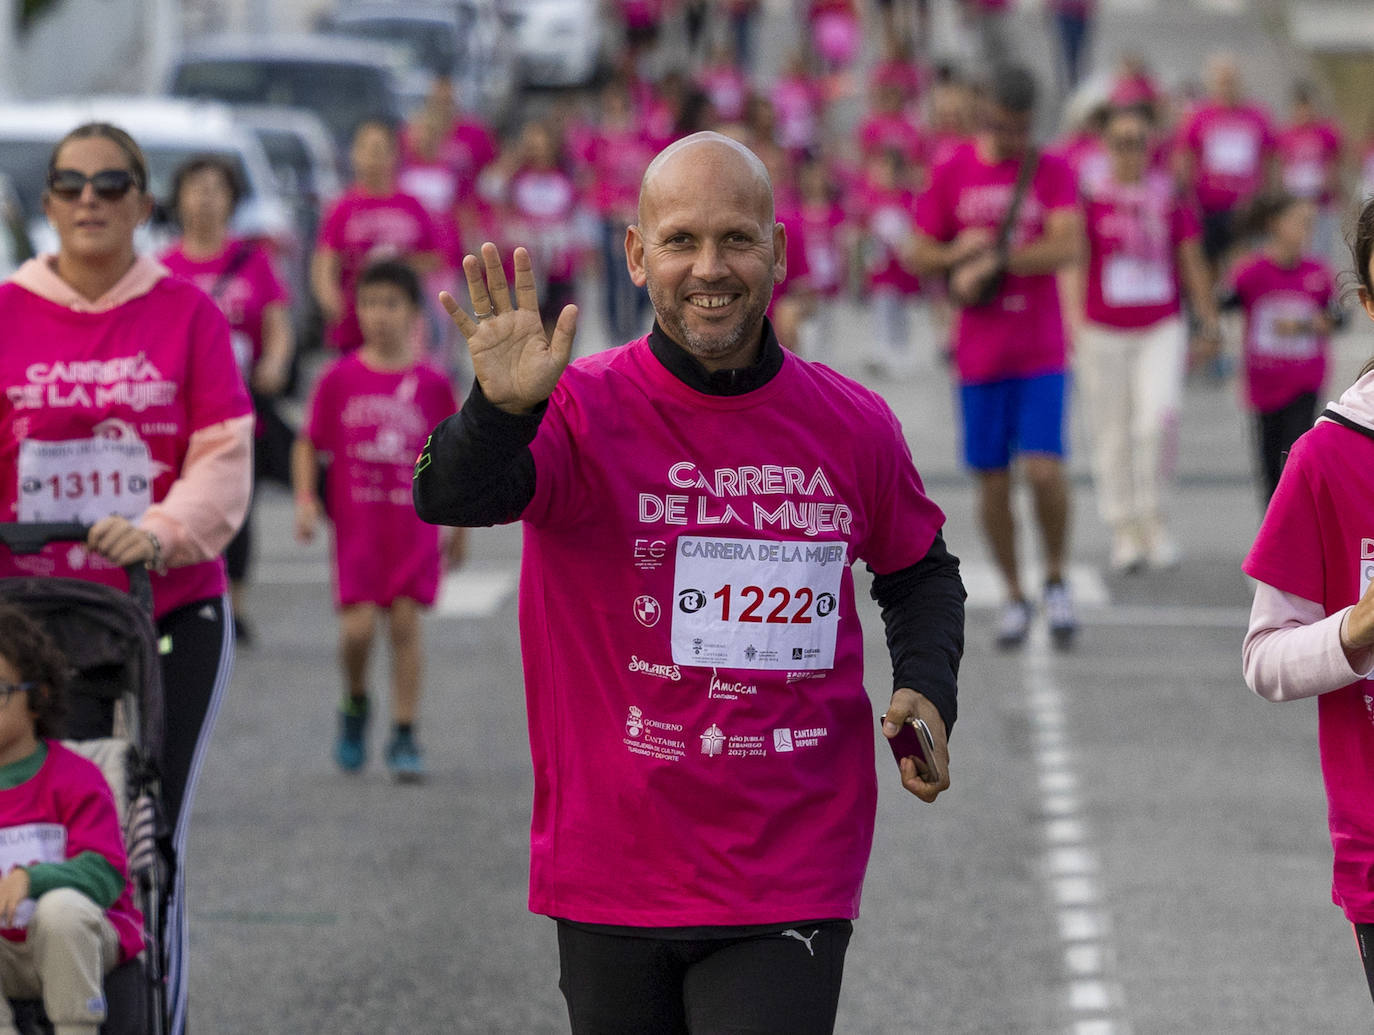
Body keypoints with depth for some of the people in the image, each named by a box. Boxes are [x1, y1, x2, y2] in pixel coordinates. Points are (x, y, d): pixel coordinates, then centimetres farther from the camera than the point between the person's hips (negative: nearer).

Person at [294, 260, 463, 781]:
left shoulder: (431, 384, 1)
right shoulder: (339, 379, 0)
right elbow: (308, 445, 6)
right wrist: (305, 500, -8)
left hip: (415, 520, 0)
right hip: (356, 522, 0)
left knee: (405, 622, -3)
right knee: (358, 625, -9)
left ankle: (404, 736, 6)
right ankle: (355, 705, 20)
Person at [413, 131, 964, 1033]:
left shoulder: (853, 425, 2)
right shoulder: (585, 409, -7)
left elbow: (921, 572, 21)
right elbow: (450, 499, -25)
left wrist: (927, 690, 3)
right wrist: (501, 411, -45)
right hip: (614, 880, 0)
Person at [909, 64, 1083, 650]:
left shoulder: (1052, 172, 0)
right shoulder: (952, 173, 5)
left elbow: (1066, 247, -13)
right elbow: (917, 256, 8)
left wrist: (993, 261, -19)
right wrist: (958, 254, -13)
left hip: (1042, 353, -2)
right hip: (980, 354, 2)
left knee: (1043, 469, -13)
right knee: (992, 480, 4)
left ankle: (1056, 579, 9)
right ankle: (1014, 596, 18)